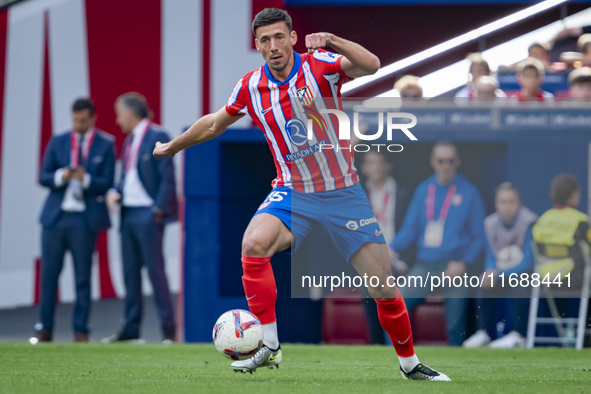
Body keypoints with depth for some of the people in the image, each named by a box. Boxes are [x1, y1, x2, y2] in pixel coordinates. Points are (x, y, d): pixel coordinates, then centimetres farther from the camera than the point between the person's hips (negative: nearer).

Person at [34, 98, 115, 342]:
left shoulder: (106, 145, 3)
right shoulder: (58, 142, 10)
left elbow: (107, 183, -2)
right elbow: (43, 177, 7)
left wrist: (85, 178, -20)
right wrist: (61, 176, -14)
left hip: (84, 219, -2)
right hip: (55, 216, 2)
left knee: (83, 277, 1)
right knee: (49, 274, 2)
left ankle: (81, 330, 6)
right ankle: (45, 329, 9)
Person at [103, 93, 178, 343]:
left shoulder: (157, 137, -9)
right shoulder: (129, 141, 17)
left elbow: (168, 177, -13)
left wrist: (158, 210, -16)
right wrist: (115, 193, 1)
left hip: (148, 215, -8)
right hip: (129, 213, 8)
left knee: (155, 270, -8)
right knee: (130, 272, 9)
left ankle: (168, 327, -5)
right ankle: (131, 328, 13)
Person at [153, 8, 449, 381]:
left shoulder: (319, 65, -12)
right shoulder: (251, 87, -2)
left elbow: (371, 65, -32)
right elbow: (215, 123, 18)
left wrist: (332, 41, -46)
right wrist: (172, 146, 28)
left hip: (343, 192, -2)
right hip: (293, 193, 2)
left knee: (385, 289, -2)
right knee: (253, 244, -29)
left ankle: (410, 363, 23)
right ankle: (269, 347, -19)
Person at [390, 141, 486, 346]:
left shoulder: (468, 192, 0)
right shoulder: (423, 189, 10)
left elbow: (479, 236, 1)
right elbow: (410, 227, 11)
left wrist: (464, 263, -14)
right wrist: (393, 249, -7)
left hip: (453, 266, -3)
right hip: (424, 266, 3)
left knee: (455, 326, -5)